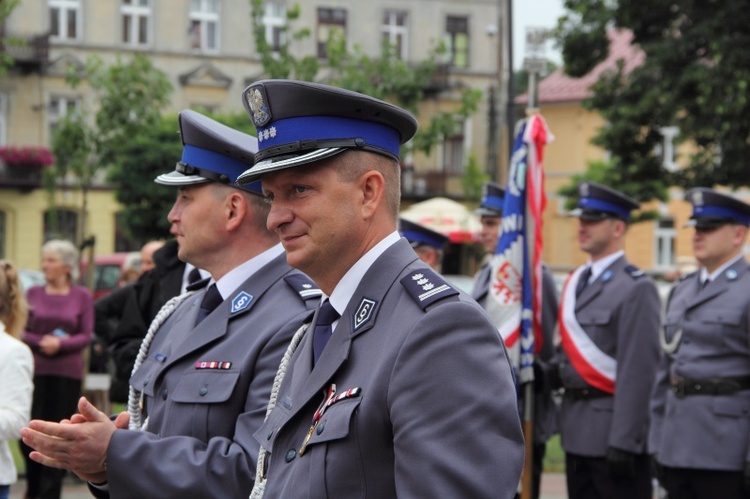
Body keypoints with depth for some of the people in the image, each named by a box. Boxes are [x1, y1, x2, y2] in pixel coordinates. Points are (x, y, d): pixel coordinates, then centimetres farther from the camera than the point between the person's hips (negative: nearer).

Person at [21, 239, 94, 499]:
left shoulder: (82, 296, 3)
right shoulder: (33, 293, 7)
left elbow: (86, 336, 0)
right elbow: (22, 331, 6)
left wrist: (60, 344, -16)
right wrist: (41, 342, -12)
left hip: (68, 373, -1)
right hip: (36, 370, 1)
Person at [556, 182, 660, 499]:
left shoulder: (636, 288, -12)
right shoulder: (576, 282, 13)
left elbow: (638, 371, -18)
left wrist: (622, 441, -22)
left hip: (613, 426, -8)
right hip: (577, 431, 8)